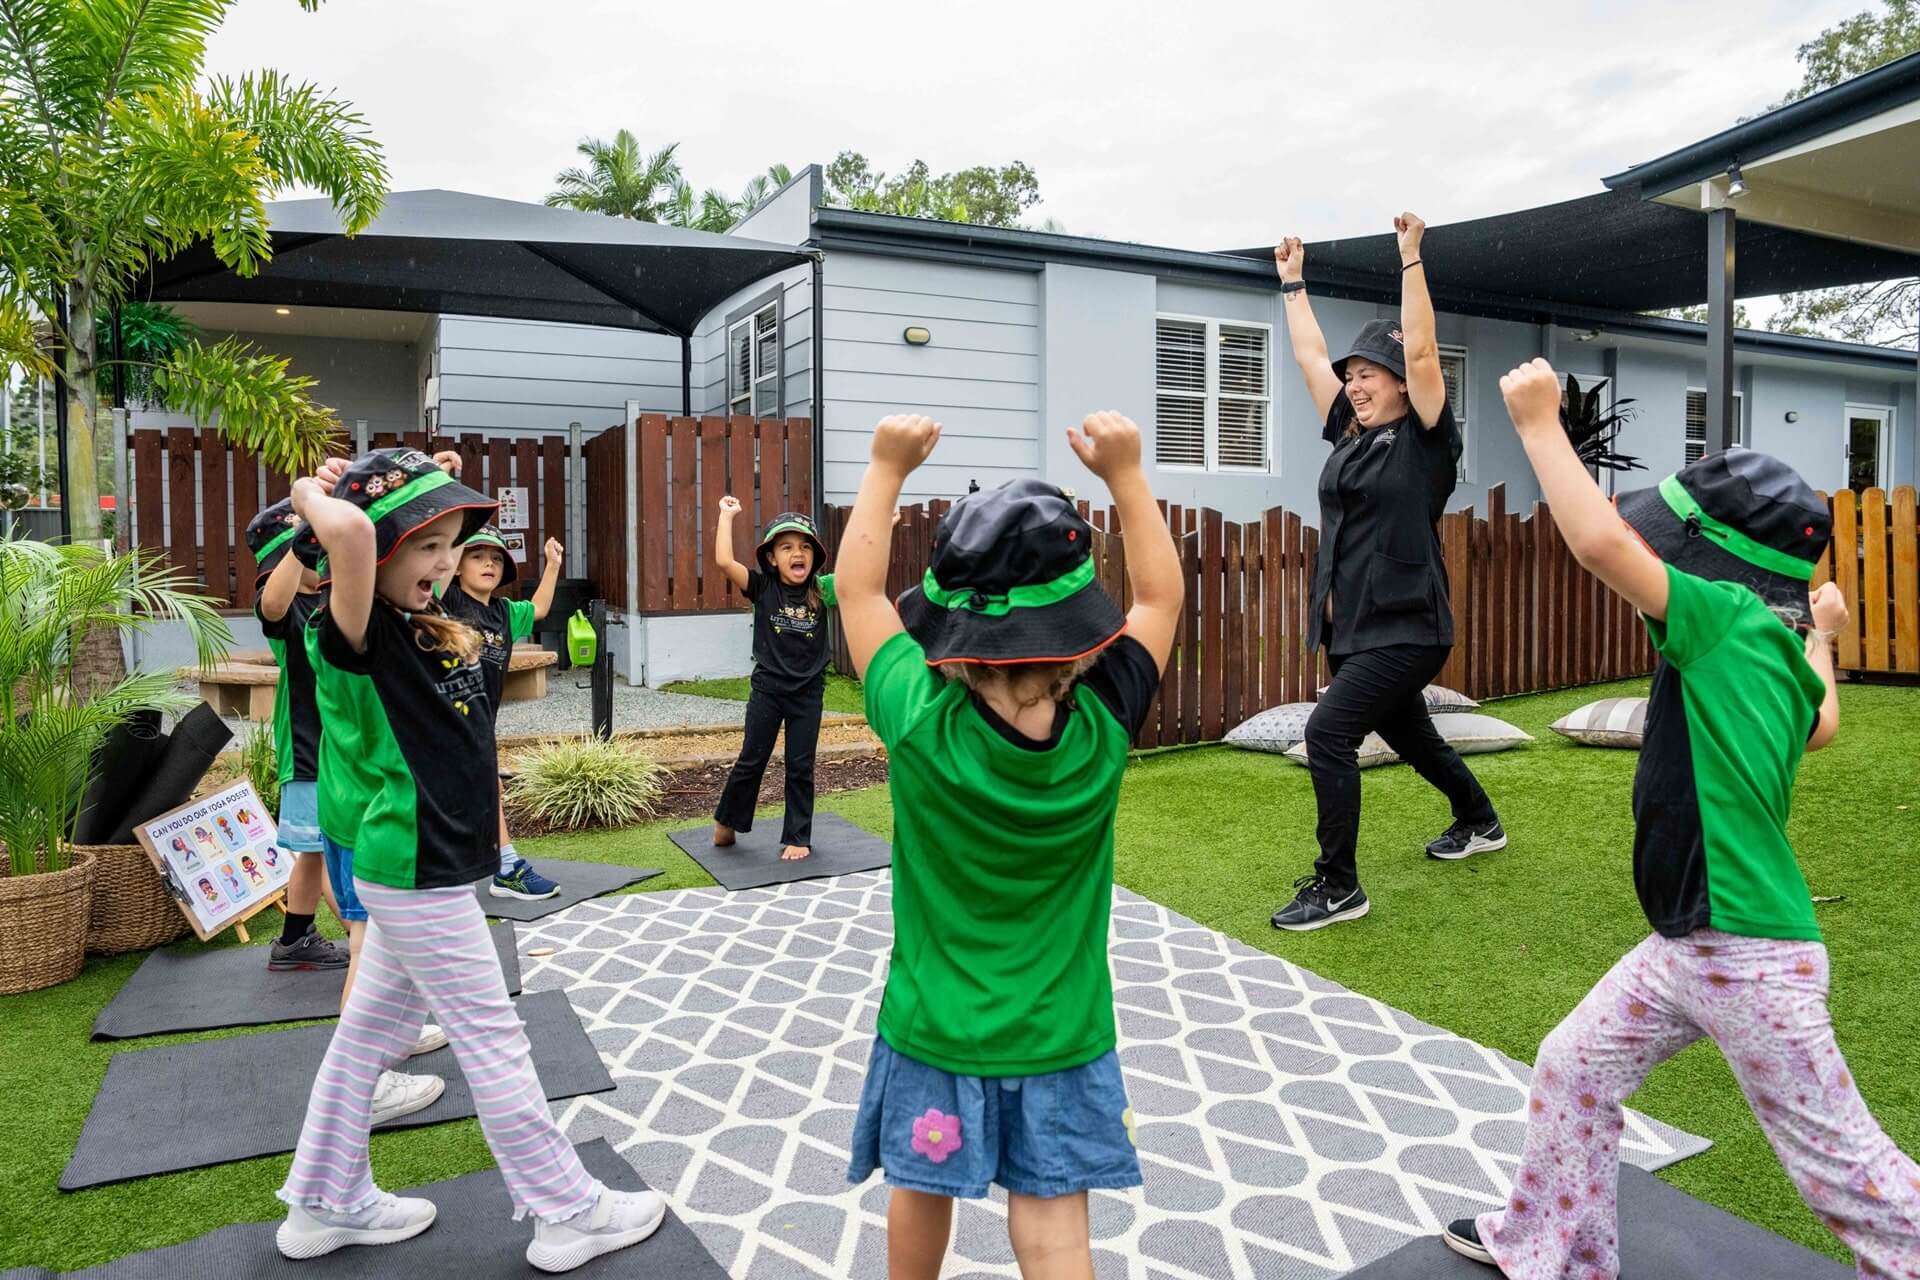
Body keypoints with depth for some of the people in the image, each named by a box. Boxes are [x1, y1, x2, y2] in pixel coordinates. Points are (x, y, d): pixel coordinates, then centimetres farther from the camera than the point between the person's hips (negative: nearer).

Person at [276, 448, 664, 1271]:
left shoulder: (427, 623, 4)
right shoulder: (357, 638, -21)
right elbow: (349, 532, -41)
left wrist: (437, 491, 4)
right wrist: (314, 495, -22)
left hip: (419, 869, 9)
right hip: (417, 877, -9)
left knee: (370, 1031, 20)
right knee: (493, 1043, 2)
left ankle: (326, 1205, 37)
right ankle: (568, 1213, 17)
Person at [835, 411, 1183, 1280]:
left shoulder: (920, 725, -24)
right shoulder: (1102, 730, -20)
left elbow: (858, 588, -9)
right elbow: (1160, 595, -4)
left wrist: (889, 468, -3)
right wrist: (1124, 472, -4)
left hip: (934, 1025, 0)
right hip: (1059, 1033, 0)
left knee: (922, 1191, 22)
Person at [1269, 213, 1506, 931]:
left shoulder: (1425, 438, -7)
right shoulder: (1349, 433, 10)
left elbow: (1420, 350, -18)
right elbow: (1309, 354, 14)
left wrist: (1410, 257, -16)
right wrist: (1292, 280, 18)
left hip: (1405, 630, -8)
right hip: (1350, 627, 8)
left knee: (1328, 733, -19)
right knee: (1408, 735, 23)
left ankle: (1338, 886, -8)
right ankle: (1480, 822, 49)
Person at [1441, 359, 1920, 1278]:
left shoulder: (1731, 620, -21)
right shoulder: (1780, 649, 5)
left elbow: (1599, 545, -35)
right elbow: (1821, 725, 26)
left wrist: (1539, 422, -24)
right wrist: (1821, 638, 41)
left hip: (1752, 957, -9)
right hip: (1685, 946, 9)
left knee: (1838, 1159, 7)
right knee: (1575, 1066, 17)